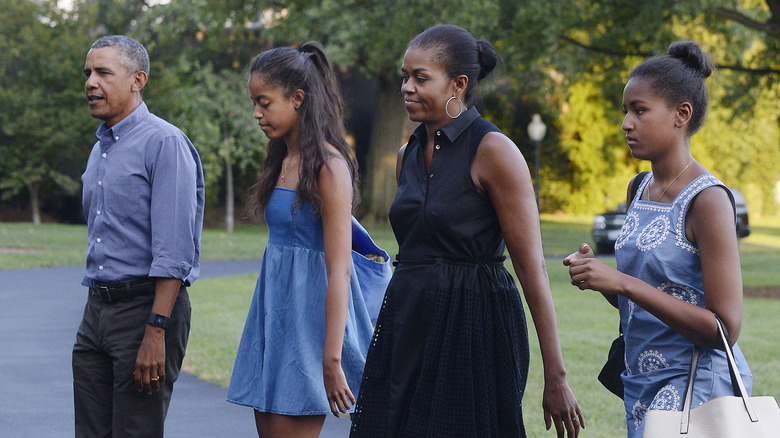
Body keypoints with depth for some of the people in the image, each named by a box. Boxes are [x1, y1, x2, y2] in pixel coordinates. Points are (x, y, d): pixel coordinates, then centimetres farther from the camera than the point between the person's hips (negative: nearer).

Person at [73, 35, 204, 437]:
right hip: (96, 310, 8)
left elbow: (174, 250, -18)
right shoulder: (100, 149, 17)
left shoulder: (164, 143, -11)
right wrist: (98, 309, 17)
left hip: (147, 305, -8)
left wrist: (155, 332, -23)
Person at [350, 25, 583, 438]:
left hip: (474, 329, -7)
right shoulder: (408, 155, 10)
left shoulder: (493, 151, -11)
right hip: (409, 327, 7)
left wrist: (555, 378, -16)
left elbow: (532, 269, -14)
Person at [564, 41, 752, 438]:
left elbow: (724, 327, -18)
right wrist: (599, 278, -2)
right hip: (642, 384, 8)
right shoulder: (639, 190, 11)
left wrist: (622, 283, -20)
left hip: (696, 387, -8)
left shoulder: (708, 200, -13)